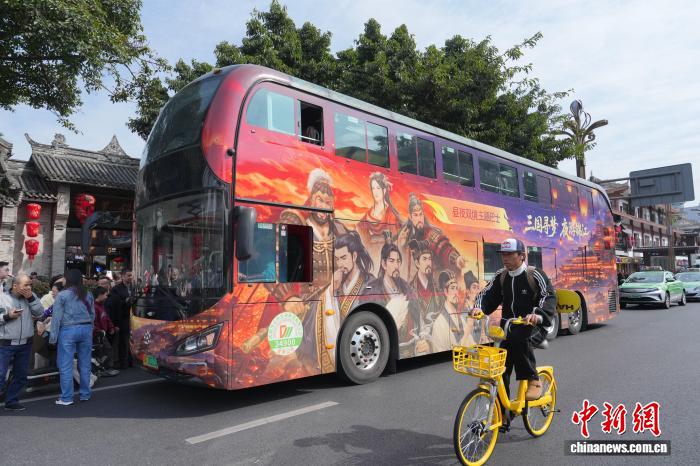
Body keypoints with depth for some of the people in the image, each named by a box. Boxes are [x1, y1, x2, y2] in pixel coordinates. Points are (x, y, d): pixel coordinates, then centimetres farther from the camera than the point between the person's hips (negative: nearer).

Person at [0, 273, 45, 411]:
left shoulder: (30, 297, 4)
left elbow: (39, 313, -3)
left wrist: (31, 299, -13)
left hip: (25, 344, 5)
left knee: (20, 376, 12)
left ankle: (11, 402, 26)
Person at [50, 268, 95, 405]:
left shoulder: (62, 295, -6)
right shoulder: (88, 295, 6)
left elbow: (57, 317, -6)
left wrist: (53, 336, -1)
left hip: (68, 330, -4)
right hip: (86, 329, 4)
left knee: (66, 365, 4)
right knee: (84, 364, 11)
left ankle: (66, 398, 8)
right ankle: (85, 394, 19)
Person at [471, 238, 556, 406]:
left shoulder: (534, 275, -9)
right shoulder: (501, 276, 5)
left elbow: (549, 297, -18)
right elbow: (487, 294, 1)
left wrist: (538, 314, -37)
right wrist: (478, 307, -20)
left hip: (531, 324, -4)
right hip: (508, 324, 4)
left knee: (518, 337, -37)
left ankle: (533, 379, -17)